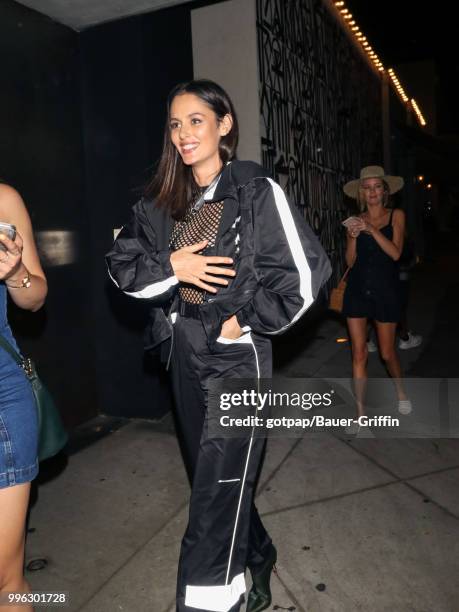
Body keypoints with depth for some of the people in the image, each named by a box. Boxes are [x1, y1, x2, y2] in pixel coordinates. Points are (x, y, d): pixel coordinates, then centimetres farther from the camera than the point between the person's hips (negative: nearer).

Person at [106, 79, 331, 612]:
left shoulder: (256, 190, -7)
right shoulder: (163, 201, 8)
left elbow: (305, 272, -11)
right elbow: (121, 264, 7)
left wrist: (244, 322, -11)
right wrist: (171, 266, -11)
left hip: (237, 356, -6)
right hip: (184, 354, 6)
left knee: (218, 490, -4)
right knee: (212, 477, 19)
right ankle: (256, 567, 43)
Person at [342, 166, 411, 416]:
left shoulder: (396, 216, 2)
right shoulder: (356, 220, 7)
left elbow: (396, 253, -12)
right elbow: (350, 261, 3)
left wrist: (371, 230, -21)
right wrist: (353, 237, -13)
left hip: (386, 290, -1)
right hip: (357, 290, 2)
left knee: (387, 353, 8)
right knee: (359, 354, 1)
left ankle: (400, 390, 39)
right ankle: (361, 412, 10)